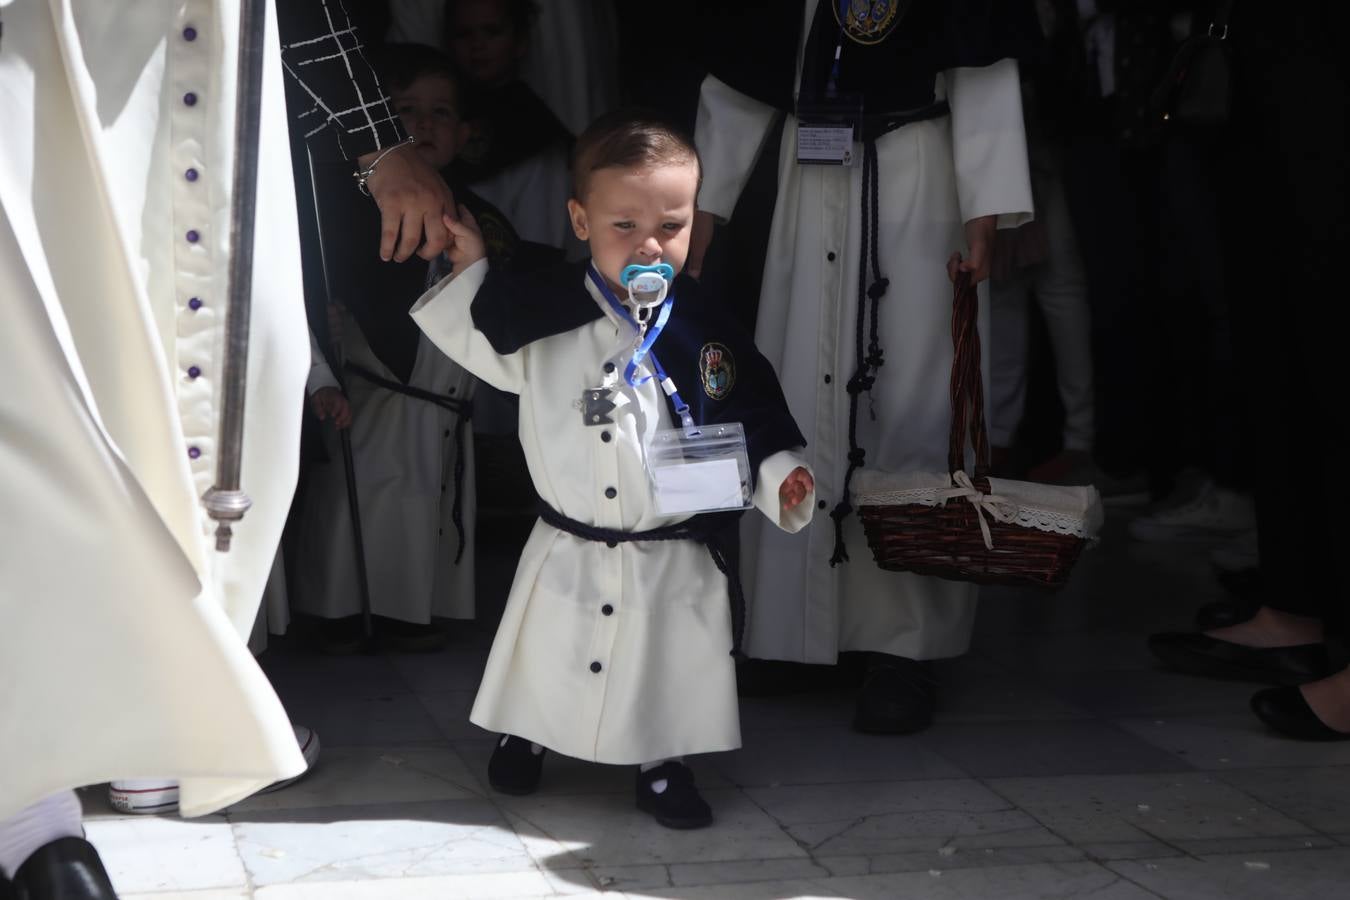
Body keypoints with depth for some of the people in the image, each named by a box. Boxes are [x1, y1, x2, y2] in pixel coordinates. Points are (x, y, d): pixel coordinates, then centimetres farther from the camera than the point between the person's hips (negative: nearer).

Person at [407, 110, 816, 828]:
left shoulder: (704, 329, -10)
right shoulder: (546, 314, -8)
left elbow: (754, 420, -6)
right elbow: (485, 341, 8)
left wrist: (780, 475, -21)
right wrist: (467, 268, -2)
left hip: (673, 559, -1)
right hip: (567, 552, 1)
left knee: (671, 680, 11)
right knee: (548, 660, 20)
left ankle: (662, 762, 35)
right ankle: (527, 732, 48)